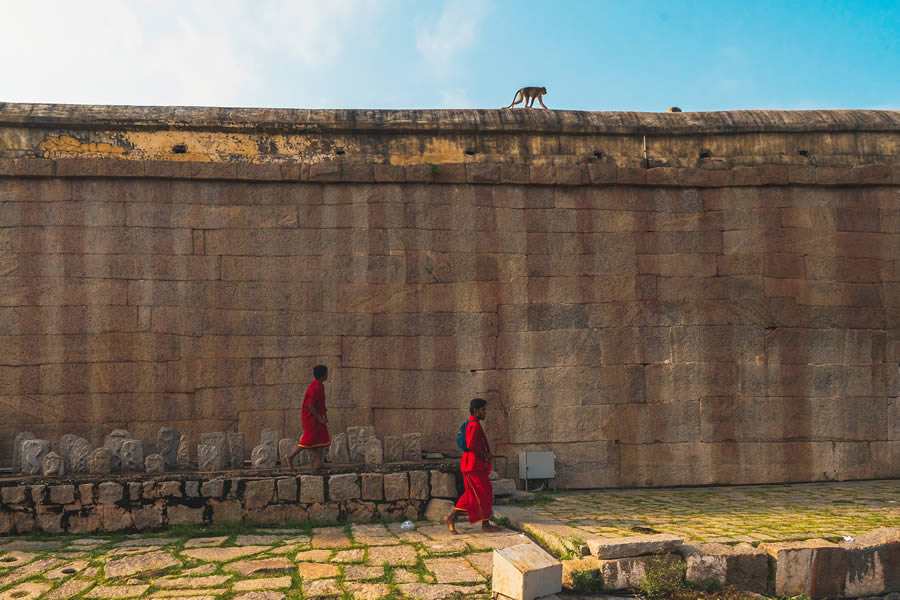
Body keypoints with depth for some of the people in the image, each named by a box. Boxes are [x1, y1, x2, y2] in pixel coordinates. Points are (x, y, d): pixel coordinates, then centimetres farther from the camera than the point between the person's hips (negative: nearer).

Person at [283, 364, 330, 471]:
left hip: (317, 417, 9)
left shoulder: (320, 386, 9)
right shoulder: (315, 388, -22)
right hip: (311, 418, -9)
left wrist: (325, 415, 11)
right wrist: (319, 418, -19)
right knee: (309, 441, -2)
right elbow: (310, 405, -25)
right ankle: (289, 457, 10)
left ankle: (317, 463, 2)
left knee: (322, 439, 4)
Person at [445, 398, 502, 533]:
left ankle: (451, 517, 11)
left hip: (475, 465, 10)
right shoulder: (474, 425, -15)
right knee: (484, 494, -3)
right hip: (474, 466, -10)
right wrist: (486, 455, -11)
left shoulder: (470, 424, 18)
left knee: (472, 494, 12)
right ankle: (485, 524, 5)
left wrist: (487, 455, 16)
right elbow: (471, 446, -24)